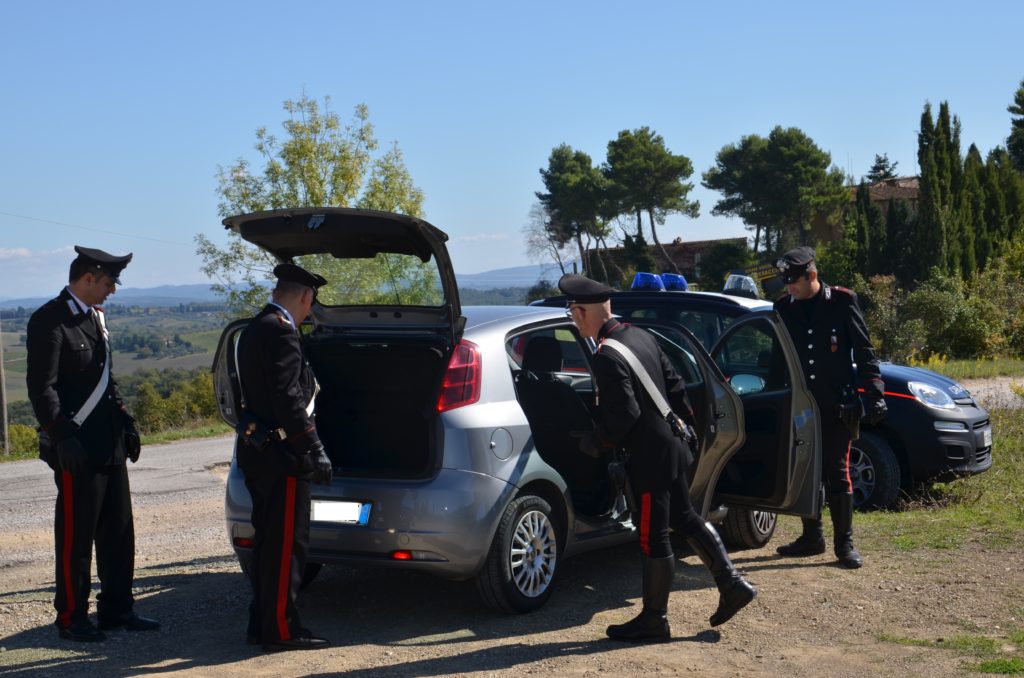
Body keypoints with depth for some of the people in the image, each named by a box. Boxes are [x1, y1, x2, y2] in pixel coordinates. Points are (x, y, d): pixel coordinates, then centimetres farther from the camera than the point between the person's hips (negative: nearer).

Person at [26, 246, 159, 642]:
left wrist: (124, 420, 15)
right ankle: (71, 619, 12)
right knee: (75, 536, 1)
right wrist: (63, 438, -23)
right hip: (78, 451, -9)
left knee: (118, 533, 13)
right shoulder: (49, 321, -13)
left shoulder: (94, 316, 14)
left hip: (109, 446, 9)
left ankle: (117, 610, 23)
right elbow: (42, 389, -18)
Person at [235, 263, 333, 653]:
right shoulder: (281, 332, -16)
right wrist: (314, 450, -20)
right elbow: (288, 400, -22)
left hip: (257, 449, 10)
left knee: (269, 540, 16)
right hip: (280, 454, -10)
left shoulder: (255, 329, 15)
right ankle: (280, 629, 2)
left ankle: (262, 623, 23)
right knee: (286, 543, -3)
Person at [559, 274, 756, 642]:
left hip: (649, 456, -9)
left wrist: (594, 443, -10)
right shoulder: (639, 335, 5)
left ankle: (654, 619, 14)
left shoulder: (607, 357, -22)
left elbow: (624, 416, -25)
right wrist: (686, 419, 25)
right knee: (685, 518, 21)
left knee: (653, 537, 2)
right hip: (670, 445, 9)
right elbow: (674, 383, 13)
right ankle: (732, 585, 24)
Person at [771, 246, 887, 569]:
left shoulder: (842, 302, -3)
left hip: (837, 405, -4)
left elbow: (863, 350, -1)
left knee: (838, 473, -2)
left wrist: (875, 393, -8)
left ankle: (844, 543, 5)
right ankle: (812, 537, 20)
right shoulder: (784, 307, 6)